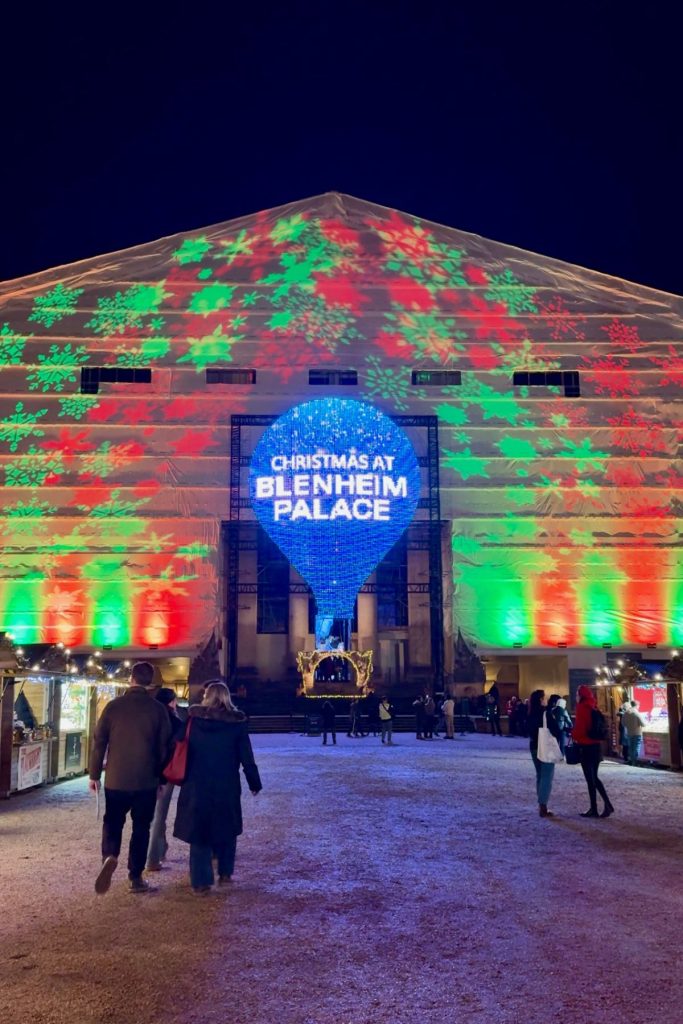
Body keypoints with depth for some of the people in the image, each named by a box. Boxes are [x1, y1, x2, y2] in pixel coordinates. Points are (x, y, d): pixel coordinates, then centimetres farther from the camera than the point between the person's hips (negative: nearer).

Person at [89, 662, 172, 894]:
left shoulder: (114, 706, -4)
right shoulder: (158, 709, -5)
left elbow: (99, 741, -1)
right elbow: (164, 746, -1)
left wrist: (94, 774, 8)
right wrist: (160, 776, 11)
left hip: (116, 779, 0)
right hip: (147, 780, 0)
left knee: (112, 822, 14)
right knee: (141, 827, 12)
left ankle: (110, 857, -13)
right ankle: (136, 877, 14)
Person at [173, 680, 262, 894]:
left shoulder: (194, 719, -5)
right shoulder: (237, 723, -6)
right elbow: (247, 758, -3)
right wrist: (254, 783, 8)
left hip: (197, 786, 0)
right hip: (227, 787, 0)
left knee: (199, 831, 8)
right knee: (227, 829, 19)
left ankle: (201, 881, 7)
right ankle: (225, 872, 27)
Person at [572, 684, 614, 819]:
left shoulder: (582, 707, -13)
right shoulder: (592, 707, 10)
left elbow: (579, 727, -17)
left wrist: (574, 735, 3)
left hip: (586, 747, -8)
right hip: (595, 745, 8)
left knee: (590, 779, 1)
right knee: (594, 777, 16)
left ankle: (594, 809, 7)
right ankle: (607, 805, 10)